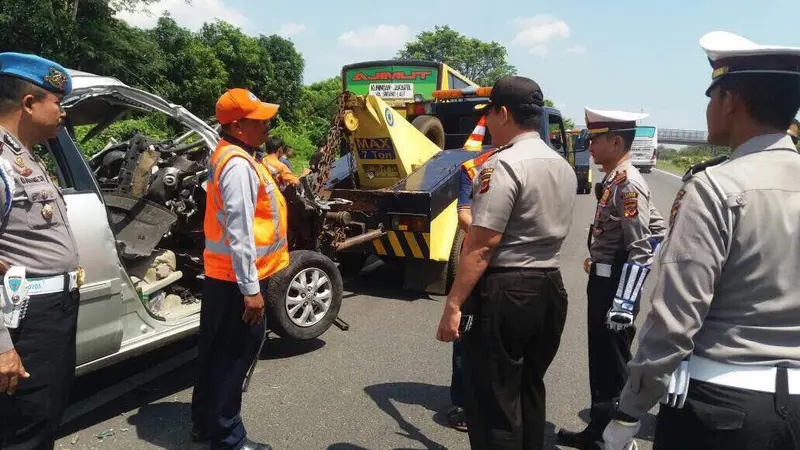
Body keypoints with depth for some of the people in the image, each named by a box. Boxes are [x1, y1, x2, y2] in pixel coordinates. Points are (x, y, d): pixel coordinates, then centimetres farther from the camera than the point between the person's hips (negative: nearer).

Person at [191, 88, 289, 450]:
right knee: (235, 355, 2)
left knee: (217, 351, 19)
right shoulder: (238, 165, -21)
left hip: (222, 273, 10)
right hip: (237, 278, -10)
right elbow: (239, 233, -25)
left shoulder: (230, 156, 13)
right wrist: (250, 288, -23)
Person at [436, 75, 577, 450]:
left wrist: (453, 304, -19)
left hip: (504, 292, -9)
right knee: (529, 393, 22)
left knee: (493, 405, 3)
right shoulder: (564, 168, 12)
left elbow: (481, 246, -21)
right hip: (550, 291, 9)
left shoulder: (503, 165, -17)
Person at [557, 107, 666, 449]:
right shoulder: (613, 180, 11)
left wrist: (624, 302, -25)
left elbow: (641, 251, -22)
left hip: (616, 284, -10)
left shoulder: (629, 184, -18)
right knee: (600, 361, 18)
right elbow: (656, 226, 20)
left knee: (614, 367, 2)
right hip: (603, 280, 10)